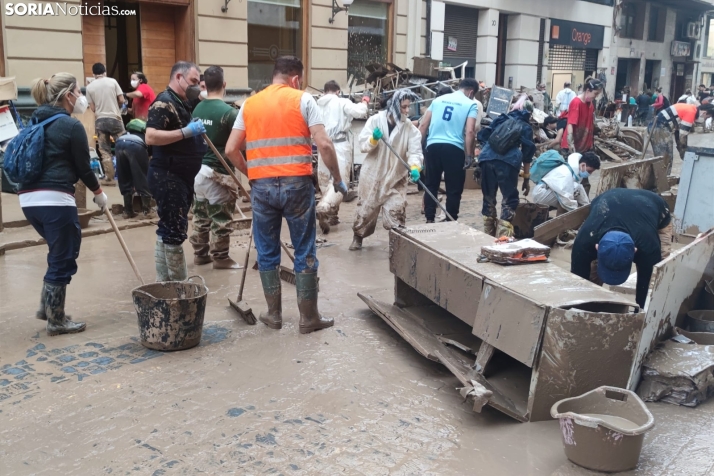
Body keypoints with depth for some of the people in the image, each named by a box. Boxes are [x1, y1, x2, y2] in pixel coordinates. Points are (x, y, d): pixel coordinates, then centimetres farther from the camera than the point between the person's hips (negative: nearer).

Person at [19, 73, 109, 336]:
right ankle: (56, 321, 13)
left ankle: (47, 306, 27)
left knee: (60, 252, 24)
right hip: (55, 199, -8)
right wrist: (99, 193, 14)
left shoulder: (35, 121, 17)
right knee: (64, 259, 4)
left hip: (28, 198, 8)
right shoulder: (72, 125, -7)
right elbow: (83, 167, -3)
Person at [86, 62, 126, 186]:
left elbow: (93, 108, 2)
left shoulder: (90, 87, 2)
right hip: (114, 118, -1)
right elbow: (122, 100, -2)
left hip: (100, 120, 1)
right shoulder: (112, 81, -1)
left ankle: (110, 178, 5)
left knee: (105, 151, 5)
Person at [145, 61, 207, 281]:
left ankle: (165, 283, 21)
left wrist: (197, 136, 12)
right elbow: (151, 137, -26)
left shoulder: (181, 103, 18)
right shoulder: (164, 102, -13)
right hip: (168, 177, -10)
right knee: (174, 232, -7)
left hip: (181, 177, 10)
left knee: (169, 231, 14)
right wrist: (186, 131, -26)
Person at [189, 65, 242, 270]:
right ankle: (220, 257, 9)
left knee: (200, 213, 16)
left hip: (197, 169, 7)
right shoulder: (229, 111, -15)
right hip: (218, 172, -7)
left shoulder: (197, 109, 6)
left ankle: (200, 253, 24)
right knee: (221, 217, 2)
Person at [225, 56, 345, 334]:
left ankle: (274, 313, 22)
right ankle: (308, 317, 13)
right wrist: (337, 179, 2)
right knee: (305, 252, 6)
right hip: (297, 184, -3)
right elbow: (324, 144, -8)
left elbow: (231, 150, 8)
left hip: (262, 186, 3)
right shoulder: (302, 100, 1)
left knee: (267, 252, 14)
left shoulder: (250, 104, 11)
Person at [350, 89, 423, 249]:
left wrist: (414, 168, -34)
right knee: (366, 208, 13)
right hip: (372, 175, 0)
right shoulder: (375, 120, -6)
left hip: (396, 178, 0)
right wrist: (373, 139, -28)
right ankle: (358, 237, 35)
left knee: (396, 212, -7)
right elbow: (362, 144, -7)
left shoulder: (410, 128, -5)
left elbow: (415, 152, -14)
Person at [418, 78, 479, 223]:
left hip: (433, 146, 4)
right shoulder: (471, 104, 3)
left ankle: (429, 220, 17)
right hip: (454, 148, -4)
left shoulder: (438, 100, 15)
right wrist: (469, 155, -7)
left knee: (431, 185, 14)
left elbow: (423, 125, 12)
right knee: (454, 189, 7)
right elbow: (470, 132, -9)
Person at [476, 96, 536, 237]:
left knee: (488, 197, 15)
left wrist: (480, 166, 31)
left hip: (486, 157, 3)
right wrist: (526, 179, 24)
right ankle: (503, 236, -6)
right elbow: (527, 154, 18)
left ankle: (488, 235, 24)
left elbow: (485, 138, 27)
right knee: (510, 199, 4)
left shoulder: (500, 119, 30)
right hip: (508, 160, -3)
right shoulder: (526, 127, 22)